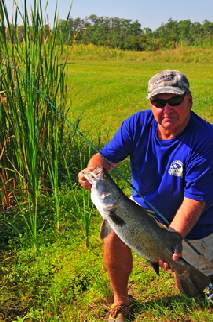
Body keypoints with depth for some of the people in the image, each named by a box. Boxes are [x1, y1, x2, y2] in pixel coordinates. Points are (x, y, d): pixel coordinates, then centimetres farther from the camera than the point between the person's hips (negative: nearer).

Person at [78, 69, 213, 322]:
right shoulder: (138, 124, -18)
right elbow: (106, 156, -18)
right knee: (113, 234, -24)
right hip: (144, 206, 3)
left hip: (191, 226, -2)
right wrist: (93, 171, -42)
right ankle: (120, 302, 2)